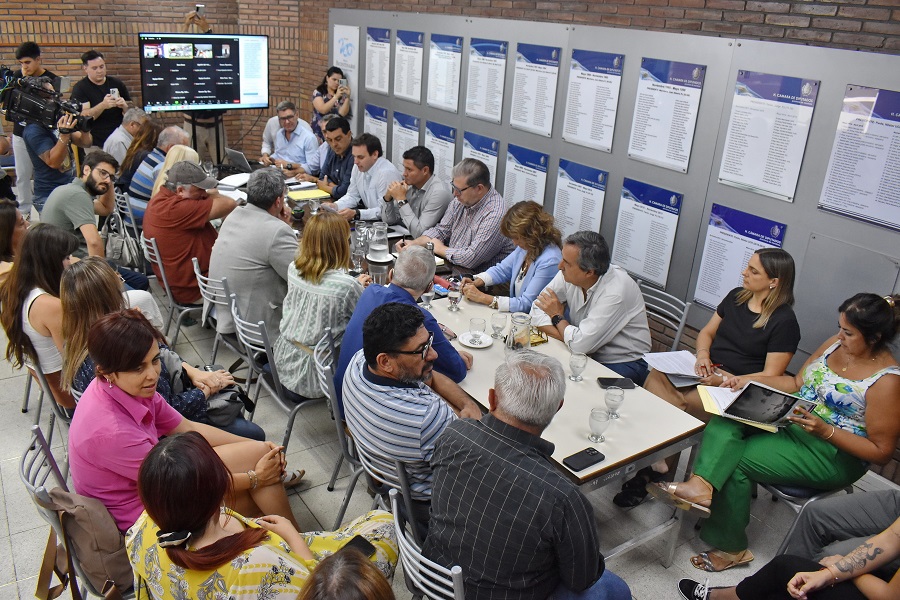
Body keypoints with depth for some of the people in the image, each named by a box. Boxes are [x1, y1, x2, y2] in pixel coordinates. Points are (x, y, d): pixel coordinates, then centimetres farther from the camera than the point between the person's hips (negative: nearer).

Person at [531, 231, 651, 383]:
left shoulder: (615, 292, -28)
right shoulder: (568, 275, -8)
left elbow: (580, 344, -29)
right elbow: (538, 309, -3)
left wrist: (557, 317, -11)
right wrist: (566, 337, -19)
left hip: (623, 364, -6)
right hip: (589, 355, 6)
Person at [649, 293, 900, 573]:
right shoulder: (836, 343, 2)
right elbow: (797, 383, 12)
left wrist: (826, 430, -25)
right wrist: (750, 380, -3)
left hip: (833, 453, -7)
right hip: (794, 422, 8)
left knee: (736, 460, -18)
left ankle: (731, 547, -2)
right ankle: (701, 485, -37)